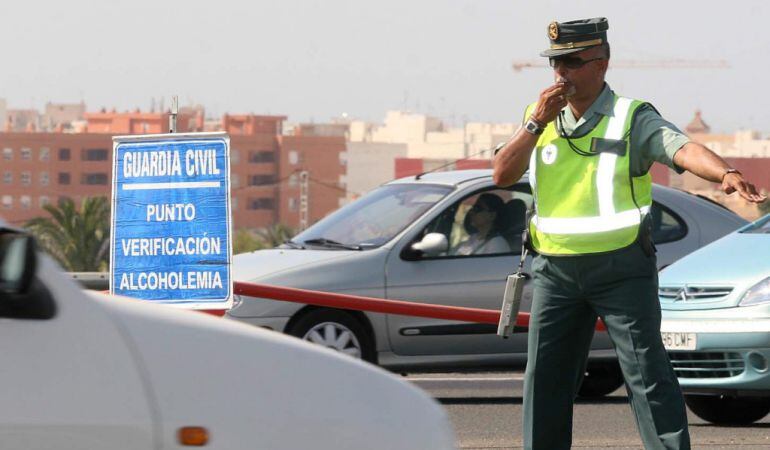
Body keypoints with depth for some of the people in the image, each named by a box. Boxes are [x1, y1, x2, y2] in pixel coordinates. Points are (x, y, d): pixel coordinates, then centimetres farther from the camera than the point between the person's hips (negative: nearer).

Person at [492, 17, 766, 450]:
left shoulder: (632, 119, -7)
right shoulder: (539, 118, 9)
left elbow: (683, 149, -23)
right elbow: (503, 174, 1)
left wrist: (726, 173, -44)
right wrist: (538, 123, -11)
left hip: (621, 268, -5)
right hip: (555, 269, 5)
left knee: (647, 372, -7)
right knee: (546, 377, 8)